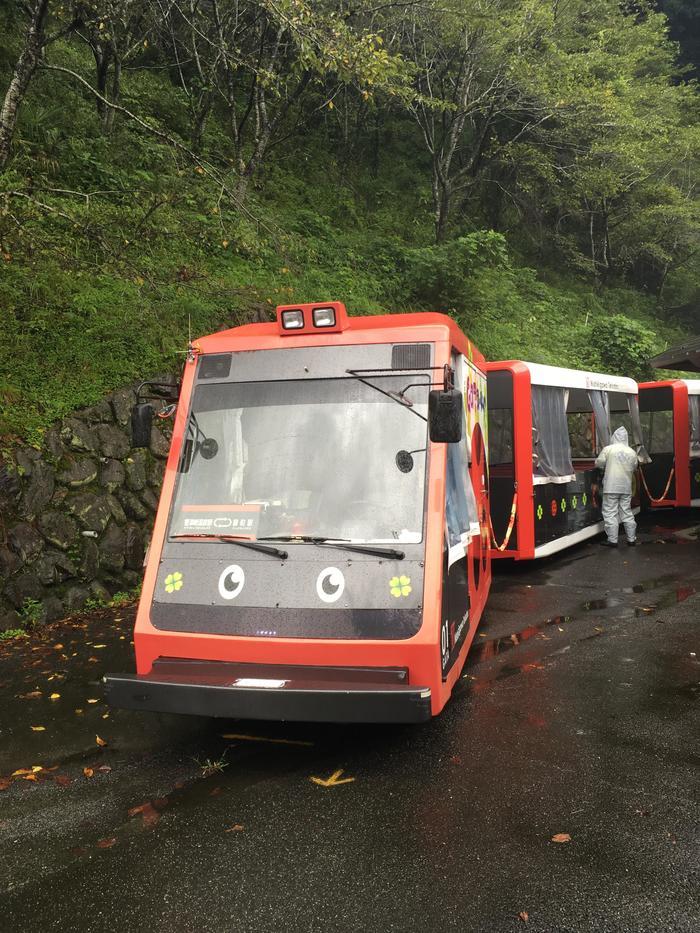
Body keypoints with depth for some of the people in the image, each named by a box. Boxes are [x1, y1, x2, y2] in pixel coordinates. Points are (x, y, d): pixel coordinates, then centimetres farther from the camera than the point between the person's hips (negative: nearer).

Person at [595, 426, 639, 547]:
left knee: (610, 513, 0)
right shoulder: (632, 452, 5)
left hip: (611, 487, -4)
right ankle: (631, 539, 18)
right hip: (626, 487, 4)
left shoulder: (608, 449, -7)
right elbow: (634, 468, 13)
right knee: (627, 512, 13)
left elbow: (598, 464, -3)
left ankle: (612, 540, 0)